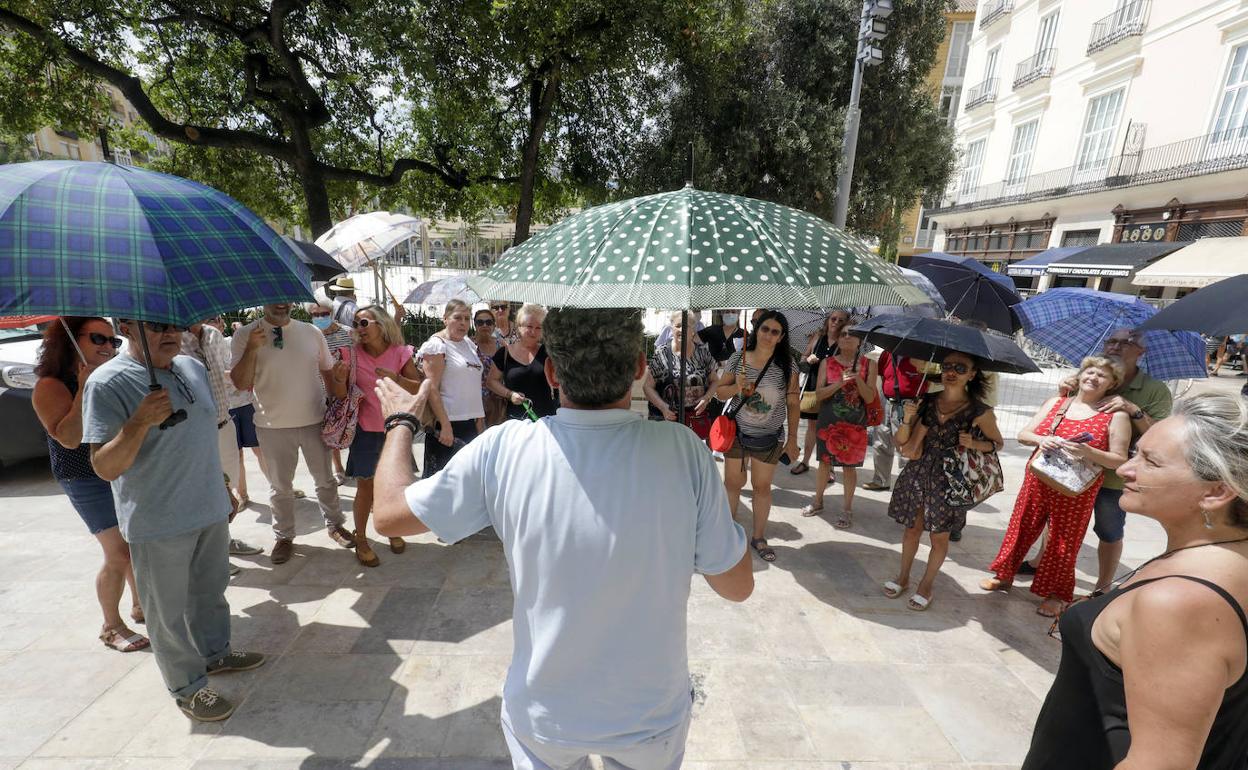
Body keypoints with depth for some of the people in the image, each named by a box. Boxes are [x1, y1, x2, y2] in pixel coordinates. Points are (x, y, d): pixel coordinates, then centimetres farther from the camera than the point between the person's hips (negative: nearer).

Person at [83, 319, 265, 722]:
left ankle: (215, 652, 43)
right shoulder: (108, 383, -18)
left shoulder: (193, 367, 4)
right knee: (170, 612, 11)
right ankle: (188, 687, 27)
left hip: (211, 511, 6)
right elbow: (105, 468, -20)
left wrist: (222, 489, 19)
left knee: (211, 593, 23)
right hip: (158, 526, -6)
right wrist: (140, 422, -35)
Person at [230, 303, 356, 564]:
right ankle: (284, 537, 31)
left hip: (315, 421, 2)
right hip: (273, 426, -1)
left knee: (325, 479, 15)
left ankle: (335, 525, 34)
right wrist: (251, 350, -22)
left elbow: (328, 372, 8)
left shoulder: (312, 332, 0)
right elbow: (240, 383, -10)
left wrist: (340, 393, -4)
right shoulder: (245, 335, -5)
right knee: (280, 487, 14)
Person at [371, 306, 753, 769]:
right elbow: (737, 587, -13)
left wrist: (400, 422, 7)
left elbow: (390, 514, -8)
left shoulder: (503, 449, -24)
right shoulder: (683, 450, -25)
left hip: (544, 716, 0)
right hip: (655, 716, 1)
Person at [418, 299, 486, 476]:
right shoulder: (436, 345, -7)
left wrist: (480, 419, 14)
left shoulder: (469, 344, 13)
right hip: (446, 424, -7)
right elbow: (432, 389, -14)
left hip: (469, 422, 7)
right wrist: (445, 425, -20)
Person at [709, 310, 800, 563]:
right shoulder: (737, 359, -8)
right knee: (732, 483, 10)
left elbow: (792, 403, -2)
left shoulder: (787, 364, -8)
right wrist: (736, 387, -22)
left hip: (769, 437, 0)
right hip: (736, 431, 0)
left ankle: (758, 537, 30)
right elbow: (719, 390, 0)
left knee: (762, 486, 12)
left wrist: (792, 438, -1)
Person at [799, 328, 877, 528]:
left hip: (855, 424, -1)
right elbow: (819, 394, -7)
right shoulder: (827, 363, 0)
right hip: (828, 422, 1)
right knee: (824, 462, 11)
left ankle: (847, 509, 19)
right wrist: (840, 382, -21)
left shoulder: (868, 365, -1)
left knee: (850, 466, 5)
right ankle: (818, 500, 30)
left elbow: (870, 397, -7)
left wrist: (858, 378, -21)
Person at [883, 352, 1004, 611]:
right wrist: (907, 420, -21)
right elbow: (906, 448, -2)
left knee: (939, 538, 11)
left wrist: (974, 443, -14)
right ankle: (903, 577, 35)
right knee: (911, 529, 15)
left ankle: (926, 584, 33)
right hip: (916, 474, 2)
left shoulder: (979, 411, -10)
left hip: (948, 480, -2)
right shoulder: (926, 403, -3)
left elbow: (998, 443, 6)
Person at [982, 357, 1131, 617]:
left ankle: (1056, 595, 28)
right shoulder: (1055, 402, 6)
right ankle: (1004, 576, 31)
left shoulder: (1116, 416, -4)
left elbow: (1119, 460, -7)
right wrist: (1040, 440, -17)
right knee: (1020, 529, 13)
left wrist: (1088, 452, -25)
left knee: (1063, 542, 8)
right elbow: (1023, 434, 4)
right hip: (1037, 481, 3)